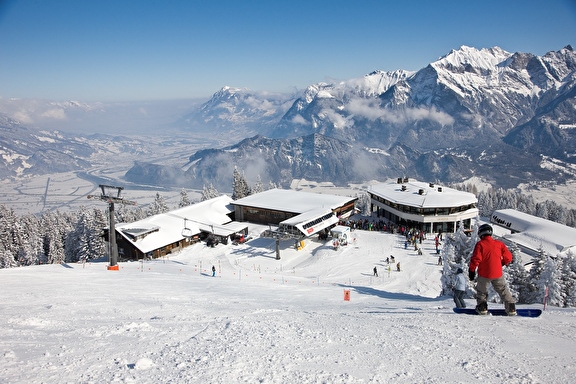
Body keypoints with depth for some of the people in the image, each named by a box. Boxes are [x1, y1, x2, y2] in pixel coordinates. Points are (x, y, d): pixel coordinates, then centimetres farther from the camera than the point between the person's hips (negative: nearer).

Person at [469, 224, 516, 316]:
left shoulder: (480, 244, -8)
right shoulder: (499, 244, 3)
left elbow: (476, 259, -14)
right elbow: (508, 257, 6)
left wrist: (471, 270, -5)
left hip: (484, 274, -3)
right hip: (498, 273, 3)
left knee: (481, 291, 16)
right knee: (503, 290, 17)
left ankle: (482, 307, 6)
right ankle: (511, 308, 13)